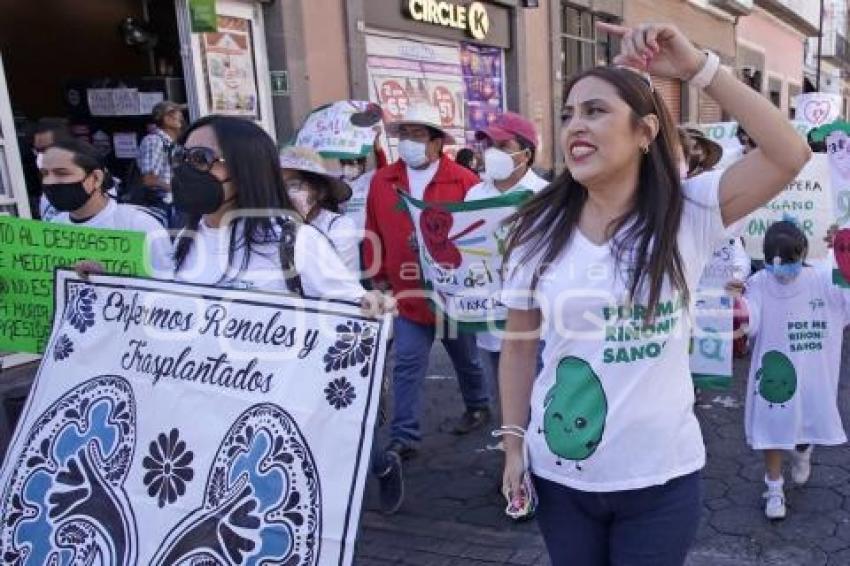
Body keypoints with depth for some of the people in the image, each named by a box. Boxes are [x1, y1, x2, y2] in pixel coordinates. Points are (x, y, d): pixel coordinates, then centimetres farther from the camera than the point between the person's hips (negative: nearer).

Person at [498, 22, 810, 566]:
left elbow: (790, 154, -22)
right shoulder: (539, 229, -5)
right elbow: (520, 344, 2)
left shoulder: (688, 213, -9)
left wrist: (698, 66, -24)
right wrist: (513, 442, 2)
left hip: (660, 478, -1)